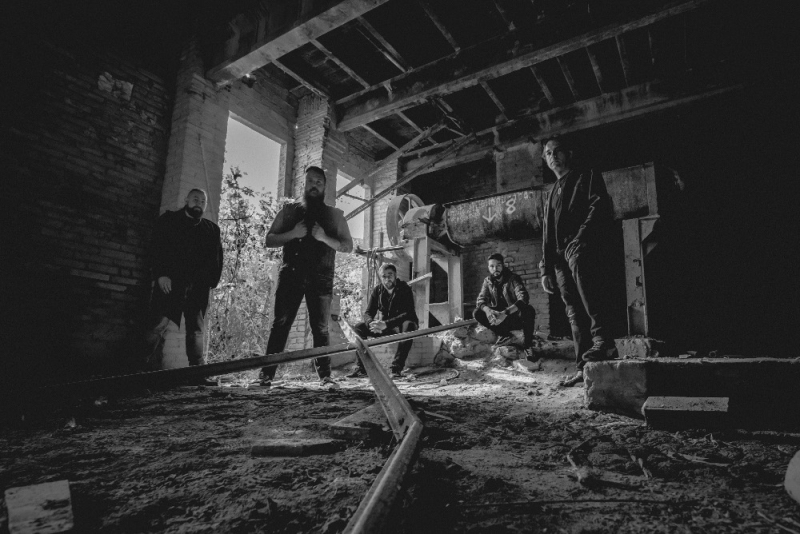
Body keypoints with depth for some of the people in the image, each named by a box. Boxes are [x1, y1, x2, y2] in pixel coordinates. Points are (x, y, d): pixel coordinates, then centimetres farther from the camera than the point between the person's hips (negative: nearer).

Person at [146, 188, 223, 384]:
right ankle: (150, 367, -4)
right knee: (161, 324, -11)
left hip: (198, 287, 2)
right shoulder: (168, 220, 12)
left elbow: (217, 258, 13)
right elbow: (157, 248, 1)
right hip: (170, 281, -2)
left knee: (197, 330, 1)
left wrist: (211, 281, 0)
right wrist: (161, 274, -11)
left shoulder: (212, 229, 20)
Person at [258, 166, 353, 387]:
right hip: (291, 275, 0)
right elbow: (268, 241, 10)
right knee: (280, 324, -3)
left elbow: (348, 246, 7)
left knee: (320, 328, -1)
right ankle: (266, 373, 0)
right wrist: (292, 234, -9)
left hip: (321, 278, 0)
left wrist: (324, 238, -11)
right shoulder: (289, 210, 14)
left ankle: (324, 376, 2)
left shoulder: (334, 215, 13)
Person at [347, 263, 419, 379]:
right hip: (384, 327, 5)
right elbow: (368, 313, -2)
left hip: (400, 325, -5)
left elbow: (408, 313, -26)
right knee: (358, 328, -12)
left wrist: (386, 324, -38)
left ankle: (397, 368, -35)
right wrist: (371, 323, -29)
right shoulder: (377, 290, 0)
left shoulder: (405, 289, -14)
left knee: (409, 326, -38)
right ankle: (361, 368, -15)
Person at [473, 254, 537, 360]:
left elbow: (523, 298, -30)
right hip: (499, 318, 4)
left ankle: (528, 346, -17)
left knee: (529, 310, -36)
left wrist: (505, 313, -44)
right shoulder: (488, 281, 0)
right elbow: (481, 299, -10)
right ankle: (504, 334, 0)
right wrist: (487, 310, -35)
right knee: (477, 313, -17)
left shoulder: (513, 278, -14)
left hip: (517, 317, -4)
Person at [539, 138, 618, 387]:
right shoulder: (552, 194, 30)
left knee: (578, 262, -38)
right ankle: (584, 367, 3)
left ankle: (602, 340, -40)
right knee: (574, 312, 1)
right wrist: (545, 269, 16)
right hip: (560, 257, 6)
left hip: (582, 247, -6)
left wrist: (580, 239, -19)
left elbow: (600, 207, -3)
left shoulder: (587, 177, 14)